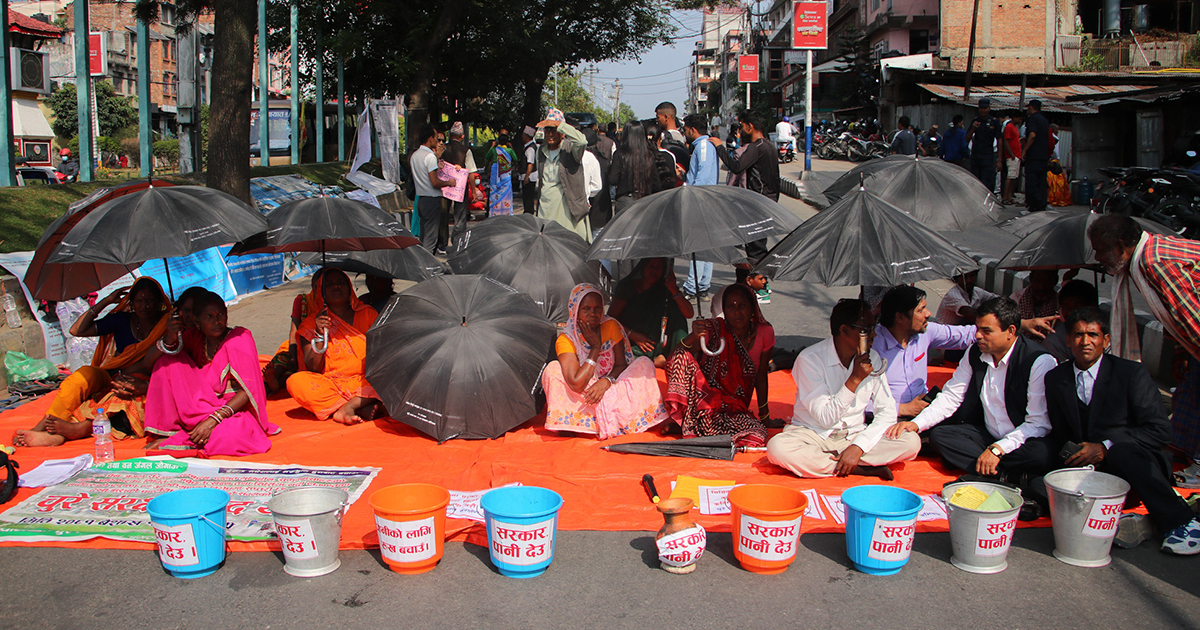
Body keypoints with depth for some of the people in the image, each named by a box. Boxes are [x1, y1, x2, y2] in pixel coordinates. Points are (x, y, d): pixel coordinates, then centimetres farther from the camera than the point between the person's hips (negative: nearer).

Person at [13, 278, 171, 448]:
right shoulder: (122, 320, 12)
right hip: (113, 378, 4)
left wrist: (145, 386, -28)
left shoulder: (166, 325, 0)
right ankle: (41, 427, -36)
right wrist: (106, 302, 4)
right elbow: (77, 330, 7)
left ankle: (80, 428, -50)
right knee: (85, 373, -27)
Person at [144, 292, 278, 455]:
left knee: (228, 437, -40)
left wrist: (213, 419, -26)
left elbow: (248, 391, -16)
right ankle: (168, 432, -12)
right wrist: (169, 339, -19)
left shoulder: (240, 339, -9)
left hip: (234, 409, -5)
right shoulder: (195, 337, 4)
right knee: (168, 361, -9)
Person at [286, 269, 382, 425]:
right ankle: (362, 407, -30)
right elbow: (313, 369, -2)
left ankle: (347, 408, -31)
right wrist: (320, 335, -15)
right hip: (329, 385, 0)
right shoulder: (311, 323, 8)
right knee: (295, 381, -30)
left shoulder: (367, 314, 11)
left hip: (364, 383, 0)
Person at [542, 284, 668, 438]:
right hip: (583, 400, -2)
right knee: (553, 369, -25)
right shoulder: (566, 340, -15)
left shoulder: (611, 326, -4)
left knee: (644, 363, -16)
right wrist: (596, 347, -21)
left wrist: (606, 381, -21)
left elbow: (622, 364, 1)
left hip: (610, 391, 3)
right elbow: (576, 384, -25)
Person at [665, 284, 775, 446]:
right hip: (704, 395, -4)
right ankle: (686, 420, -18)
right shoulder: (714, 330, -12)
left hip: (735, 408, 4)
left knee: (757, 435, -30)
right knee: (682, 356, -28)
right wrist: (693, 337, -43)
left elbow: (761, 376, 7)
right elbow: (677, 356, -23)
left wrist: (764, 414, 10)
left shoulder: (765, 333, -3)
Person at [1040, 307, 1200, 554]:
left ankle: (1180, 522, -20)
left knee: (1120, 449, -38)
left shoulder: (1132, 373, -5)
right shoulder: (1055, 379, 6)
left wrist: (1106, 447, -20)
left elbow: (1160, 430, -10)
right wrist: (1071, 455, -8)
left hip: (1139, 462, -2)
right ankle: (1116, 522, -32)